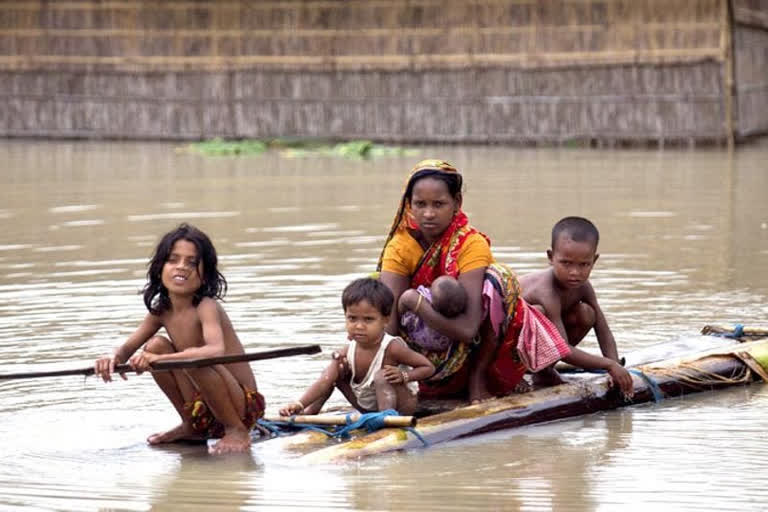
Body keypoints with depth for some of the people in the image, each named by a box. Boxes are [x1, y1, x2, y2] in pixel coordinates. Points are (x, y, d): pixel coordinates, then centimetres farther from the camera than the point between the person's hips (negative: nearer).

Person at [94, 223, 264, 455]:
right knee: (155, 345, -4)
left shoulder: (206, 307, -20)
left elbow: (216, 351, -38)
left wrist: (160, 359, -45)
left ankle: (237, 431, -9)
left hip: (243, 406, -7)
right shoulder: (161, 310, 3)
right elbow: (128, 349, 8)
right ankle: (191, 427, 12)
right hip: (203, 409, 7)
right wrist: (113, 358, -18)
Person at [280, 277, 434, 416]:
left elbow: (428, 367, -17)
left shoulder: (392, 348, -26)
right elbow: (323, 383, -24)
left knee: (382, 376, -32)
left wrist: (404, 376, -35)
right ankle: (309, 414, 0)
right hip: (368, 408, 6)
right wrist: (299, 404, -38)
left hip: (401, 406, -6)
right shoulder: (347, 353, -13)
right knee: (334, 372, -2)